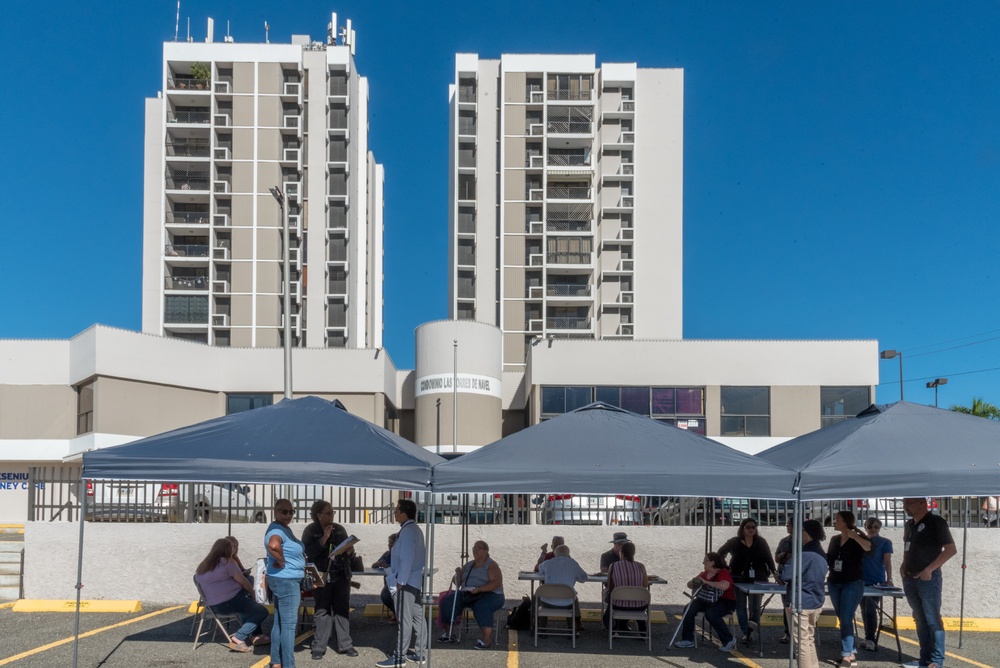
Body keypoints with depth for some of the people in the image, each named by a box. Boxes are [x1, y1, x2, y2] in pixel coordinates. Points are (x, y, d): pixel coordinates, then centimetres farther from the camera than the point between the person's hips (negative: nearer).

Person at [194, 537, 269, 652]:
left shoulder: (202, 566, 11)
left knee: (248, 604, 29)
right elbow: (243, 582, -8)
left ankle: (255, 635, 20)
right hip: (230, 602, -9)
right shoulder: (227, 562, -10)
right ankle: (238, 638, -12)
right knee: (262, 612, -4)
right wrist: (252, 592, 9)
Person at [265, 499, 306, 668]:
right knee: (288, 624, -7)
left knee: (279, 623, 14)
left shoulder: (284, 528, 14)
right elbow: (273, 546, -40)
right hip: (286, 581, -10)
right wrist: (282, 562, -25)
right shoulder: (277, 529, -18)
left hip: (286, 580, 10)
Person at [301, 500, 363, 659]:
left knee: (343, 610, 5)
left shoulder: (339, 529, 11)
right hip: (322, 576, -4)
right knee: (322, 611, -1)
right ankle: (318, 647, 5)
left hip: (342, 576, 4)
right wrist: (324, 539, -22)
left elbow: (347, 548, 17)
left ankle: (345, 645, 11)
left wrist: (350, 551, -6)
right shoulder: (310, 531, -2)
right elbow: (309, 552, -14)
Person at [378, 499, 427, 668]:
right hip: (415, 580, 10)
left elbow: (407, 558, -23)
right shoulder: (415, 529, 13)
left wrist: (400, 581, -19)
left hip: (406, 581, -10)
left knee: (404, 619, -5)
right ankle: (419, 653, 15)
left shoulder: (407, 531, -18)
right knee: (417, 617, 11)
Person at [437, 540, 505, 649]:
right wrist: (458, 574, -1)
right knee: (447, 601, -15)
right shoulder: (468, 566, 20)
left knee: (481, 607, -40)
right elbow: (458, 584, 22)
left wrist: (479, 589, -25)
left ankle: (487, 639, -43)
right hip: (467, 595, 6)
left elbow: (497, 583, -14)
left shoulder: (492, 565, 1)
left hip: (489, 595, -6)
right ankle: (448, 633, -3)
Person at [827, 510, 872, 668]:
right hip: (834, 583, 6)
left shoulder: (858, 538, -6)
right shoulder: (834, 539, 10)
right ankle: (852, 653, 15)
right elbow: (828, 559, 18)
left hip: (853, 583, -6)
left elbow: (868, 547, -27)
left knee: (846, 619, -11)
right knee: (842, 619, 8)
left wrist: (854, 536, -28)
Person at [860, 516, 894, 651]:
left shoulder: (885, 543, 1)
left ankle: (870, 639, -9)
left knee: (870, 610, -11)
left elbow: (887, 561, -6)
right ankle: (869, 639, 16)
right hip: (861, 581, 4)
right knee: (864, 610, 8)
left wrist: (889, 579, -18)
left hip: (876, 582, -4)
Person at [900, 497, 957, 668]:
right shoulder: (909, 525, 13)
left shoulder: (936, 522, -8)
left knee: (933, 620, -4)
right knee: (920, 620, 10)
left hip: (928, 579, -7)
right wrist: (903, 565, 9)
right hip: (910, 580, 7)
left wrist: (929, 569, -17)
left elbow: (951, 549, -12)